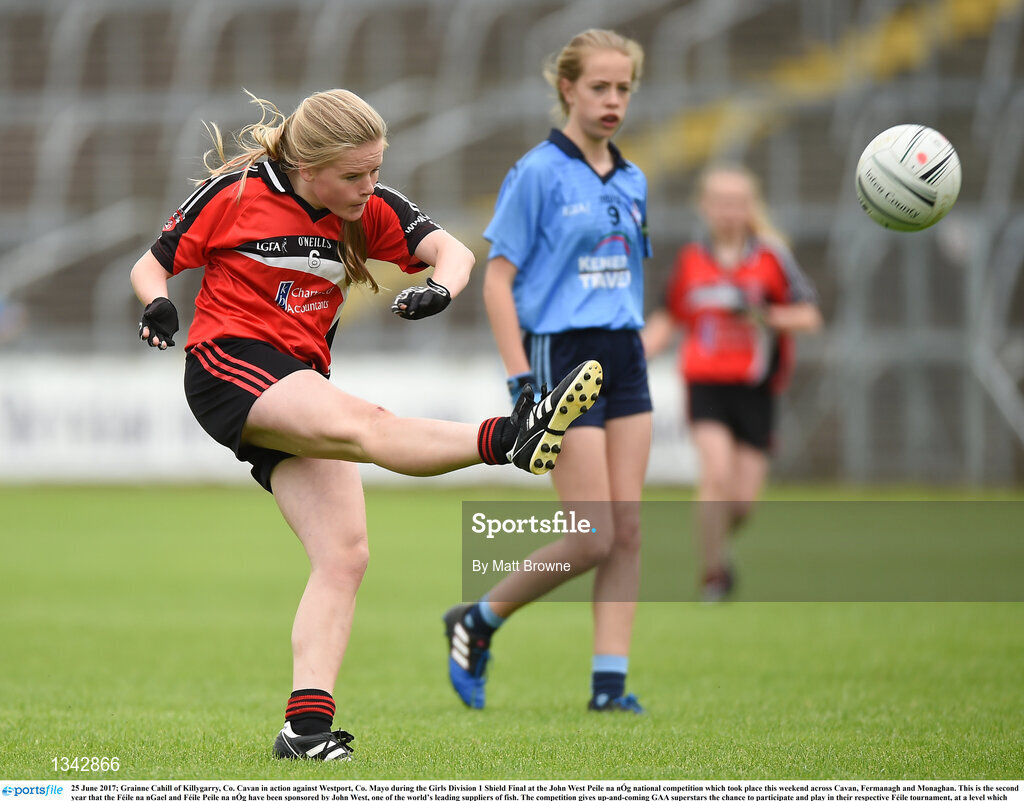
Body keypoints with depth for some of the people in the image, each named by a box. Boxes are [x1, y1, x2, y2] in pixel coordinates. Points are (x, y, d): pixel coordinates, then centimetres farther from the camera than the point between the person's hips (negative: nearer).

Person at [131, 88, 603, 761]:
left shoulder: (369, 209, 7)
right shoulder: (235, 194, -4)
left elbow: (451, 249, -4)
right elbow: (152, 266, 5)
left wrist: (442, 287, -27)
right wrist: (158, 305, -17)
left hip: (301, 387, 7)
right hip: (228, 364, -7)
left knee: (345, 555, -8)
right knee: (361, 423, -32)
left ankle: (307, 726, -12)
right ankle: (509, 439, -57)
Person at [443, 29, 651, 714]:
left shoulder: (632, 182, 12)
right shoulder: (538, 173, -7)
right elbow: (498, 280, -9)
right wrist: (521, 378, -15)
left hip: (624, 357, 7)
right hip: (562, 355, -7)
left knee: (628, 531, 0)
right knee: (594, 538, -10)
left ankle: (610, 681, 3)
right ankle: (478, 621, 9)